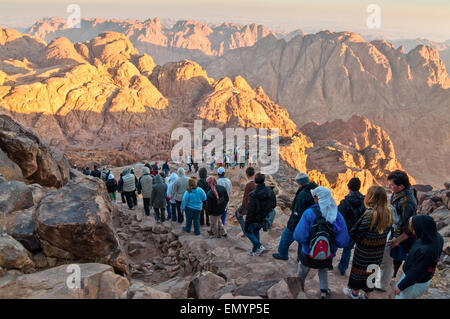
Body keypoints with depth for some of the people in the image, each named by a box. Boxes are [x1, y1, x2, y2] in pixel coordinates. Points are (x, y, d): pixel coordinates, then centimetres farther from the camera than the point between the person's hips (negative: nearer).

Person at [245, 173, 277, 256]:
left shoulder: (253, 194, -26)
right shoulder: (270, 191, -8)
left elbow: (250, 211, -23)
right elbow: (274, 205, 5)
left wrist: (247, 224, -15)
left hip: (255, 219, -6)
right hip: (264, 218, 6)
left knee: (248, 231, 19)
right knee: (256, 231, 28)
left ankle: (259, 246, 6)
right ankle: (255, 250, 34)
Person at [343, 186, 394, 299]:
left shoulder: (370, 214, -27)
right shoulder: (389, 214, -6)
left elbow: (359, 233, -23)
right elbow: (386, 232, 3)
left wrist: (356, 239, -4)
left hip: (364, 250, -5)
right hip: (379, 251, 6)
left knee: (359, 269, 16)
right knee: (372, 271, 21)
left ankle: (355, 293, 35)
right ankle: (367, 295, 36)